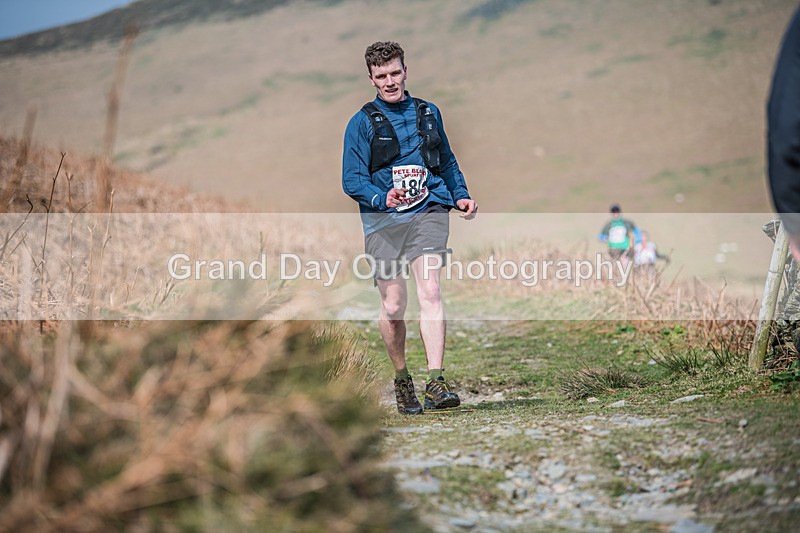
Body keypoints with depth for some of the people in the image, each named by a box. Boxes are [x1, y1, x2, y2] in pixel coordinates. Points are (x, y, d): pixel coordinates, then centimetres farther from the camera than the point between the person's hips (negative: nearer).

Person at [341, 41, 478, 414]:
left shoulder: (428, 113, 15)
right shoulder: (362, 123, 4)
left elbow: (447, 161, 29)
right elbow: (351, 180, -1)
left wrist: (461, 195, 13)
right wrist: (382, 198, -20)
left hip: (428, 212, 1)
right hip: (383, 220, -1)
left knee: (430, 290, -19)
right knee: (393, 306, 2)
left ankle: (435, 383, -25)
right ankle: (401, 380, 25)